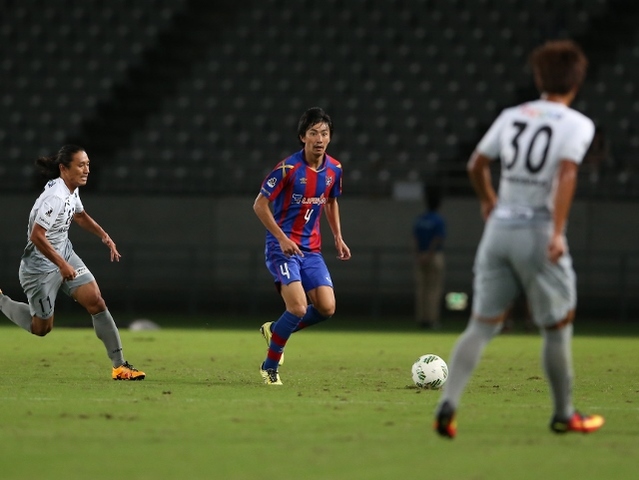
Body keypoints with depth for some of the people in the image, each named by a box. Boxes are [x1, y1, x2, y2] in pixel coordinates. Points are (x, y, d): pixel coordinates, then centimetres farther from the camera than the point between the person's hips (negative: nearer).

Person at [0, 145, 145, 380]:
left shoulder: (71, 190, -1)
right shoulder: (55, 197, -29)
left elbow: (80, 215, 21)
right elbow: (36, 236, -31)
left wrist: (104, 236, 10)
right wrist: (62, 264, -28)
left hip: (64, 253, 8)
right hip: (40, 265, -8)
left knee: (96, 301, -7)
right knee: (41, 328, 7)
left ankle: (119, 365, -4)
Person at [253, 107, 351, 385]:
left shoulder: (334, 170, 3)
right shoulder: (288, 168, -16)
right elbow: (260, 204, -11)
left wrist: (338, 238, 14)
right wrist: (282, 238, -19)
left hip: (311, 249, 6)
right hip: (283, 247, -6)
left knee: (326, 308, -6)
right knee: (298, 308, -19)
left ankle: (275, 330, 20)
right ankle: (270, 366, 2)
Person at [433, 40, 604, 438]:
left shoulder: (512, 117, 10)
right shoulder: (577, 124, -4)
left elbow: (477, 165, 18)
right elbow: (567, 173, -20)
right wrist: (558, 233, -25)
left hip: (499, 227, 4)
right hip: (538, 231, -4)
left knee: (482, 325, 7)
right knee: (557, 328, 11)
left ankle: (448, 403, -9)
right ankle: (564, 415, 21)